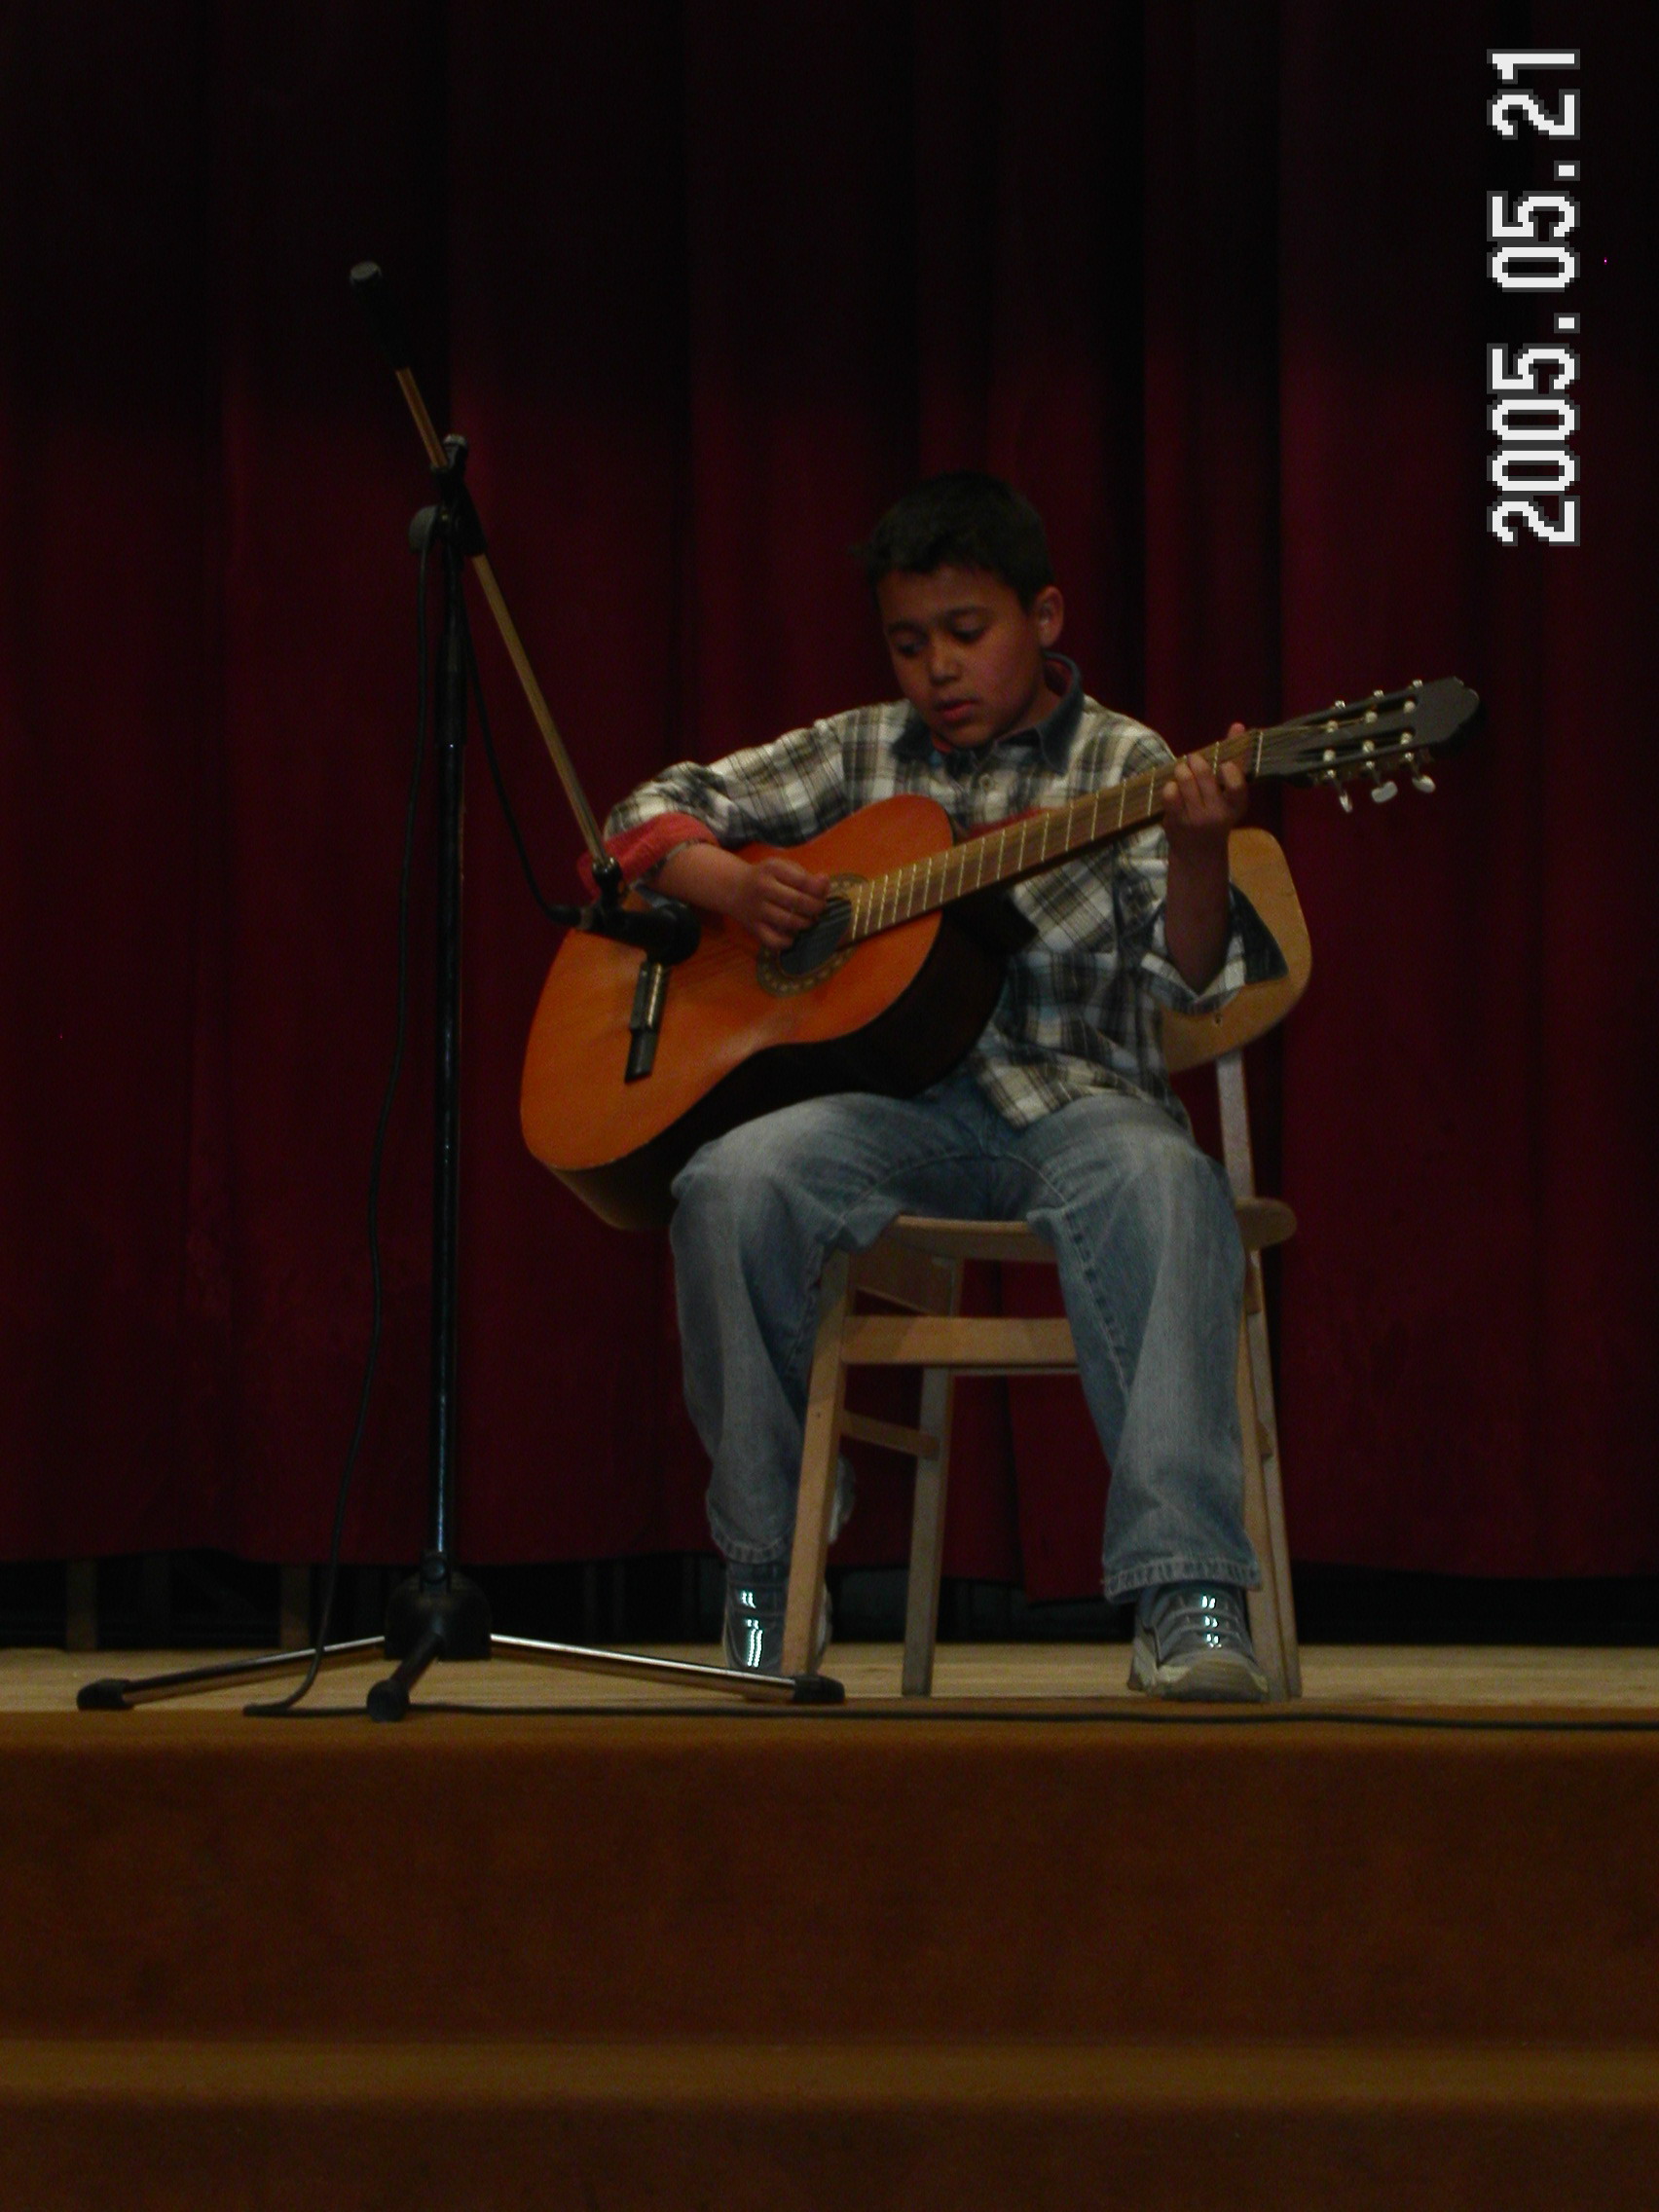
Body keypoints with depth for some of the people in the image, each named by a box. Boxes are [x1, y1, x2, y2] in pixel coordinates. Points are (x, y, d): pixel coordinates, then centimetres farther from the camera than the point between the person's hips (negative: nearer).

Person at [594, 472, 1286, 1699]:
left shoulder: (1124, 767, 7)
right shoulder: (857, 757, 16)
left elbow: (1189, 977, -6)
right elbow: (654, 815, 19)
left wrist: (1197, 859, -28)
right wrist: (731, 885, -3)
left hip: (1070, 1096, -2)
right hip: (897, 1100, 2)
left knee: (1164, 1188, -38)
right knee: (733, 1185, -30)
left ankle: (1188, 1604, -44)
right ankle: (768, 1573, -12)